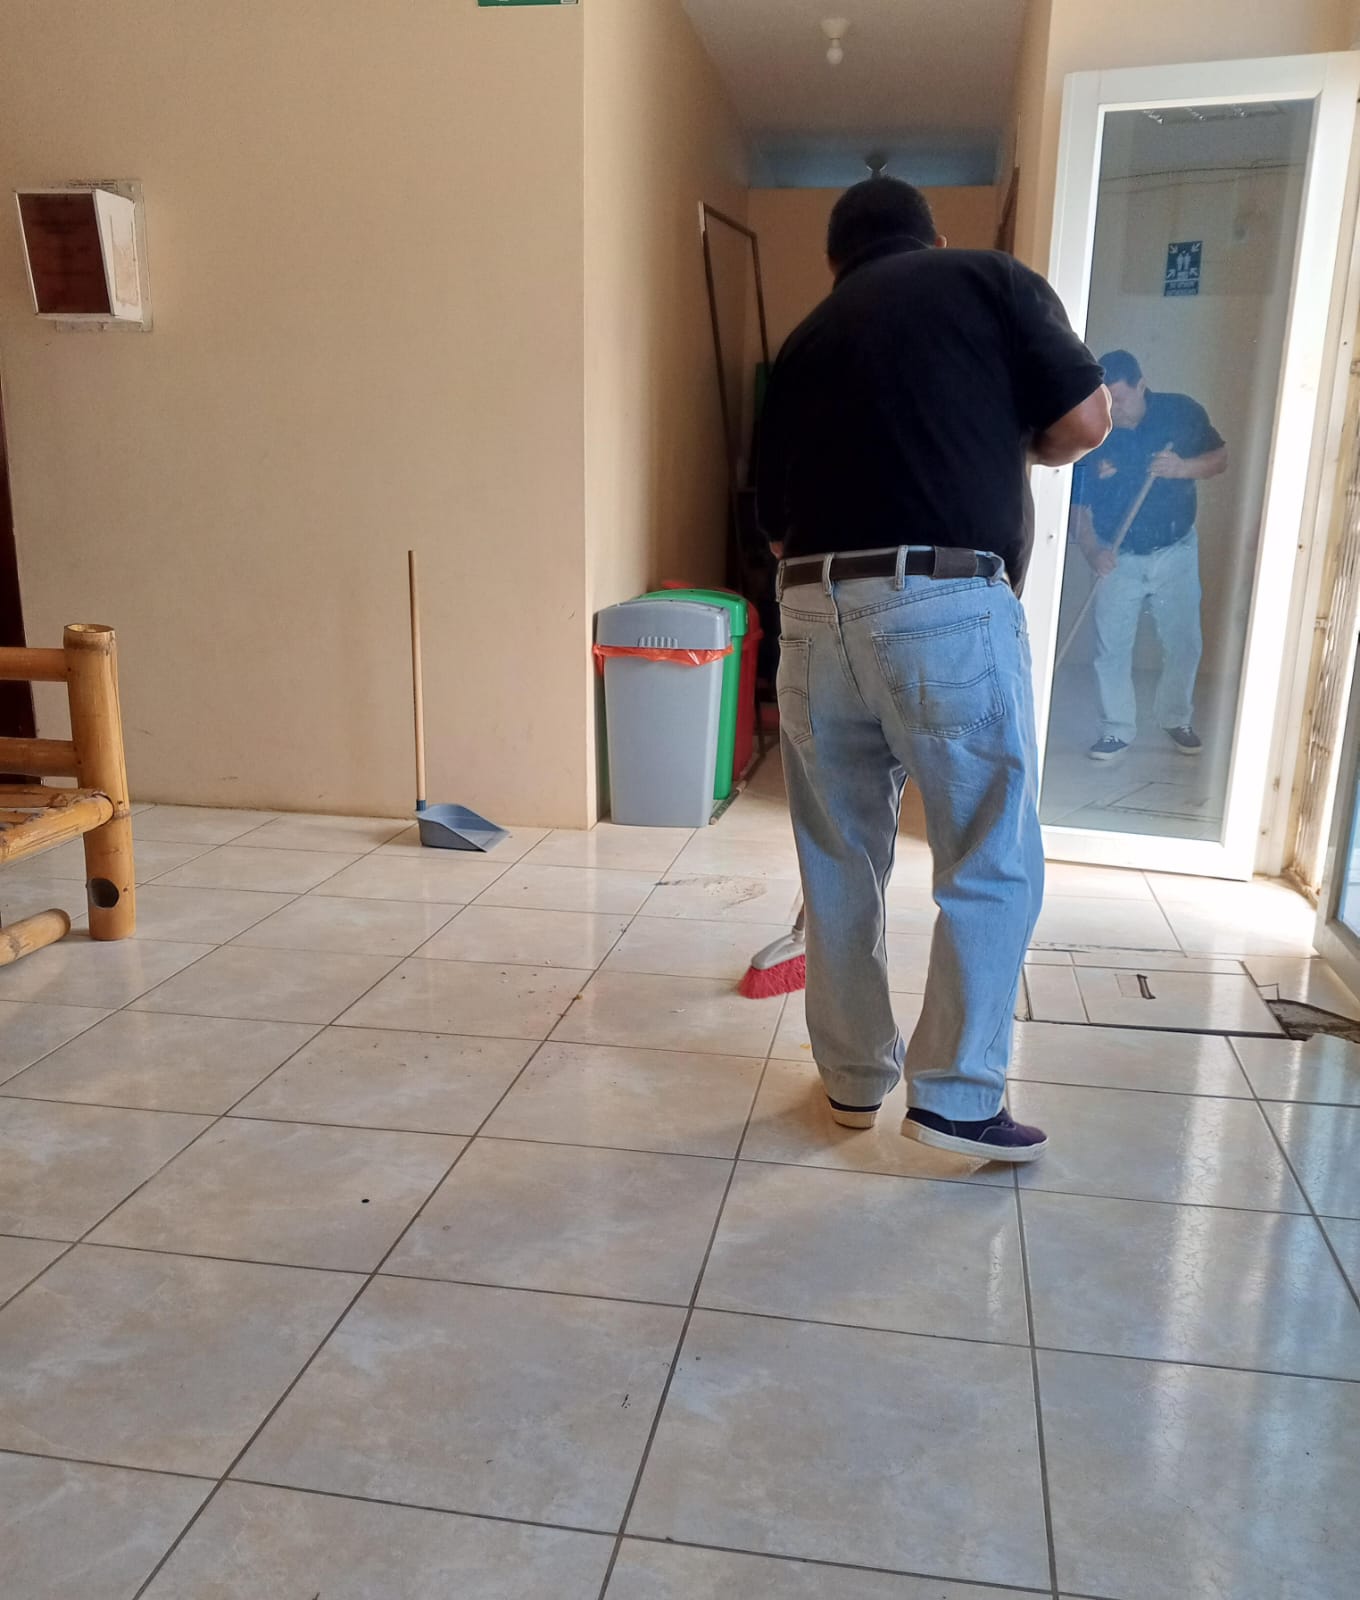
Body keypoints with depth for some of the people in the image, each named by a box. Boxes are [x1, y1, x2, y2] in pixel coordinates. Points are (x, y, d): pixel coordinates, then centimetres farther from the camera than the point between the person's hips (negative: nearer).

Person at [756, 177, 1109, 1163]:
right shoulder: (991, 278, 9)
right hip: (947, 606, -4)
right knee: (994, 866, 8)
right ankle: (956, 1095, 11)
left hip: (813, 609, 5)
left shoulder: (806, 342, 21)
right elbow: (1085, 421, 2)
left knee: (839, 865, 14)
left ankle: (853, 1077, 27)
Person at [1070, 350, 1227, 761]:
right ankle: (1117, 730, 11)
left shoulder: (1182, 412, -7)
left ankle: (1177, 720, 26)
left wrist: (1183, 467, -20)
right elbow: (1079, 504, -8)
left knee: (1184, 643, 7)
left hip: (1176, 553, 1)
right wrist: (1092, 550, -24)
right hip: (1120, 559, -1)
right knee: (1112, 648, -2)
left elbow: (1220, 457, 2)